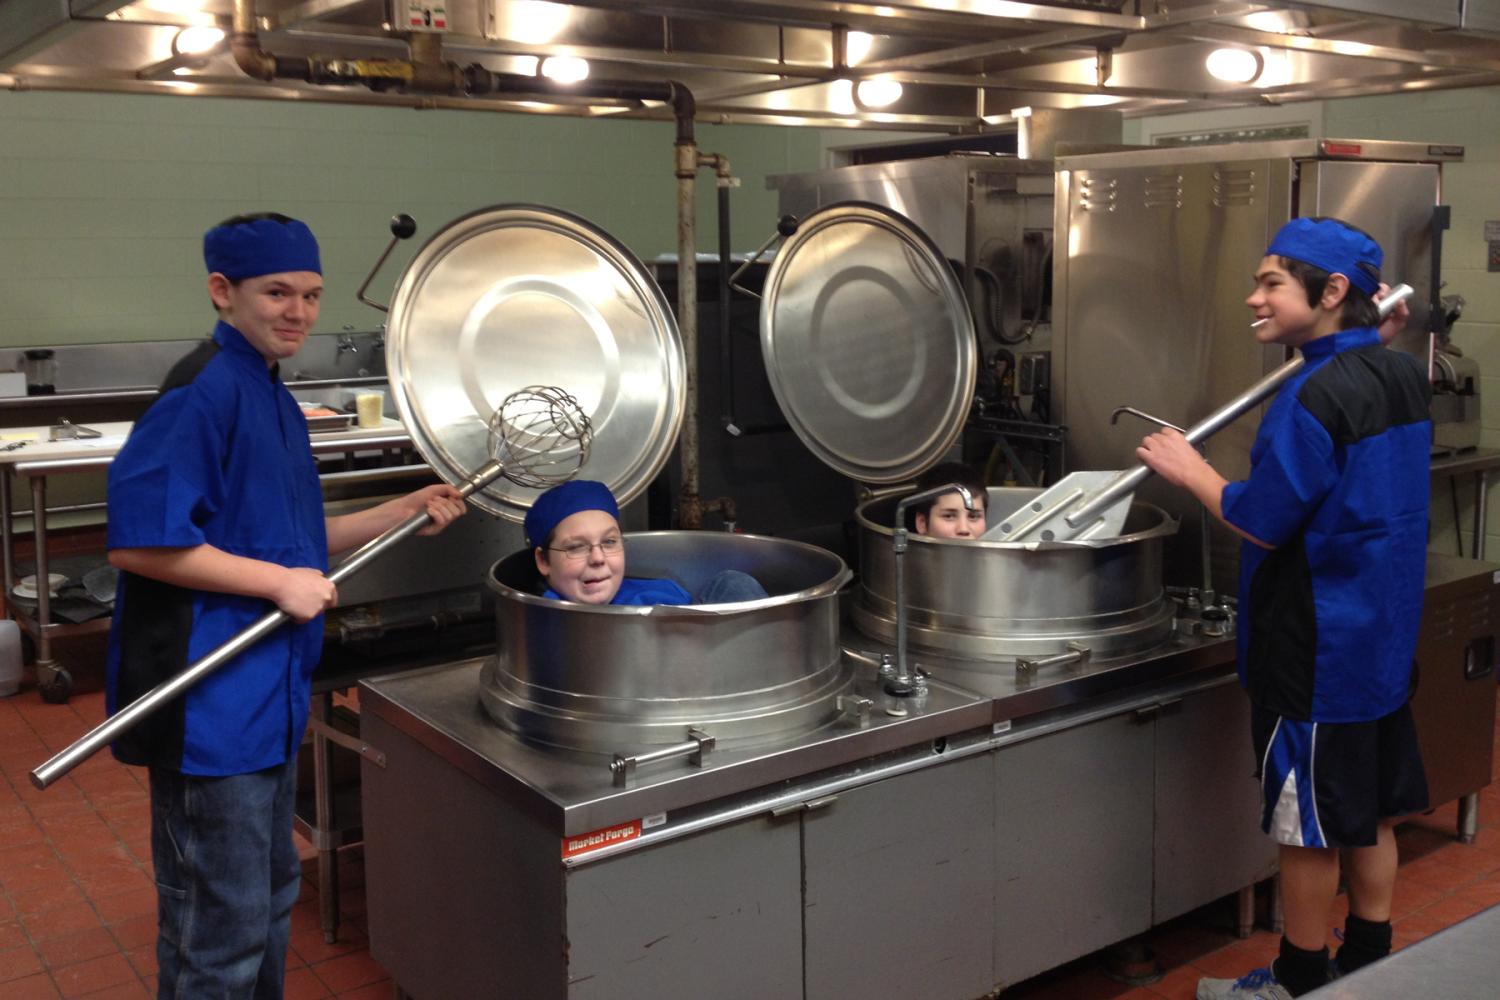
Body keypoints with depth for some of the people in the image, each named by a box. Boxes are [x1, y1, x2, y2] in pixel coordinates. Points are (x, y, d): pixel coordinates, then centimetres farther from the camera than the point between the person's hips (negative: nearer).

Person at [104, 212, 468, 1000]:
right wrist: (280, 581, -20)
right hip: (210, 705, -10)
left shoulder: (273, 400, 13)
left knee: (270, 900, 24)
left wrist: (404, 513, 10)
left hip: (266, 697, 10)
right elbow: (139, 540, -25)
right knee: (219, 936, 4)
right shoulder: (205, 390, -18)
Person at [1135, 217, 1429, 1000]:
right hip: (1383, 637, 9)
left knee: (1308, 823, 5)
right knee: (1371, 811, 18)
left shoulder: (1317, 394, -22)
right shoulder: (1402, 377, 5)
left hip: (1317, 648, -9)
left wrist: (1189, 470, -5)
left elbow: (1263, 520, -22)